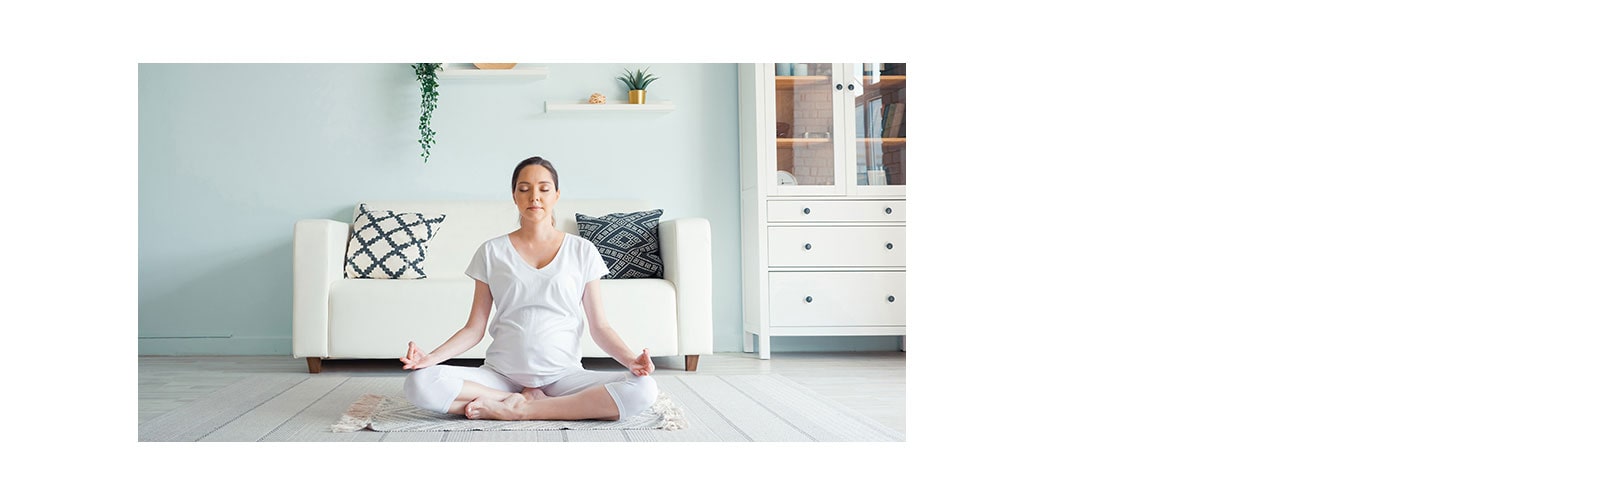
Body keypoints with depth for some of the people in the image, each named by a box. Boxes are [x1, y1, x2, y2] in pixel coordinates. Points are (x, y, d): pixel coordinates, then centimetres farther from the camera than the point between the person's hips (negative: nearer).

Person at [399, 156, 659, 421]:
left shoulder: (582, 251, 6)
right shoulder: (492, 252, 7)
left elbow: (599, 326, 5)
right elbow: (475, 329, 7)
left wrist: (630, 359, -14)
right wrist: (430, 357, -11)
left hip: (562, 375, 0)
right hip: (502, 374, 0)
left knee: (643, 389, -29)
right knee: (419, 383, -25)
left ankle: (515, 411, -20)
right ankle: (528, 400, -15)